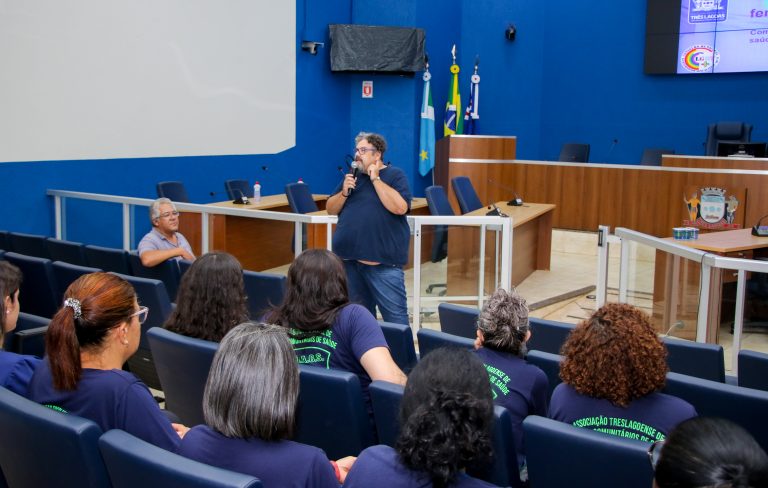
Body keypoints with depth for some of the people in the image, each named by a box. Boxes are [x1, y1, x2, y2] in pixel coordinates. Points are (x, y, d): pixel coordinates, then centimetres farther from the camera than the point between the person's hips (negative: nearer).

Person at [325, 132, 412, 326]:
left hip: (382, 262, -6)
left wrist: (375, 179, -15)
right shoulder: (353, 176, 14)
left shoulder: (395, 175, -3)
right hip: (349, 259, 6)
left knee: (395, 315, -4)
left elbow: (400, 208, -19)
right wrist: (344, 192, -5)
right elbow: (331, 209, 14)